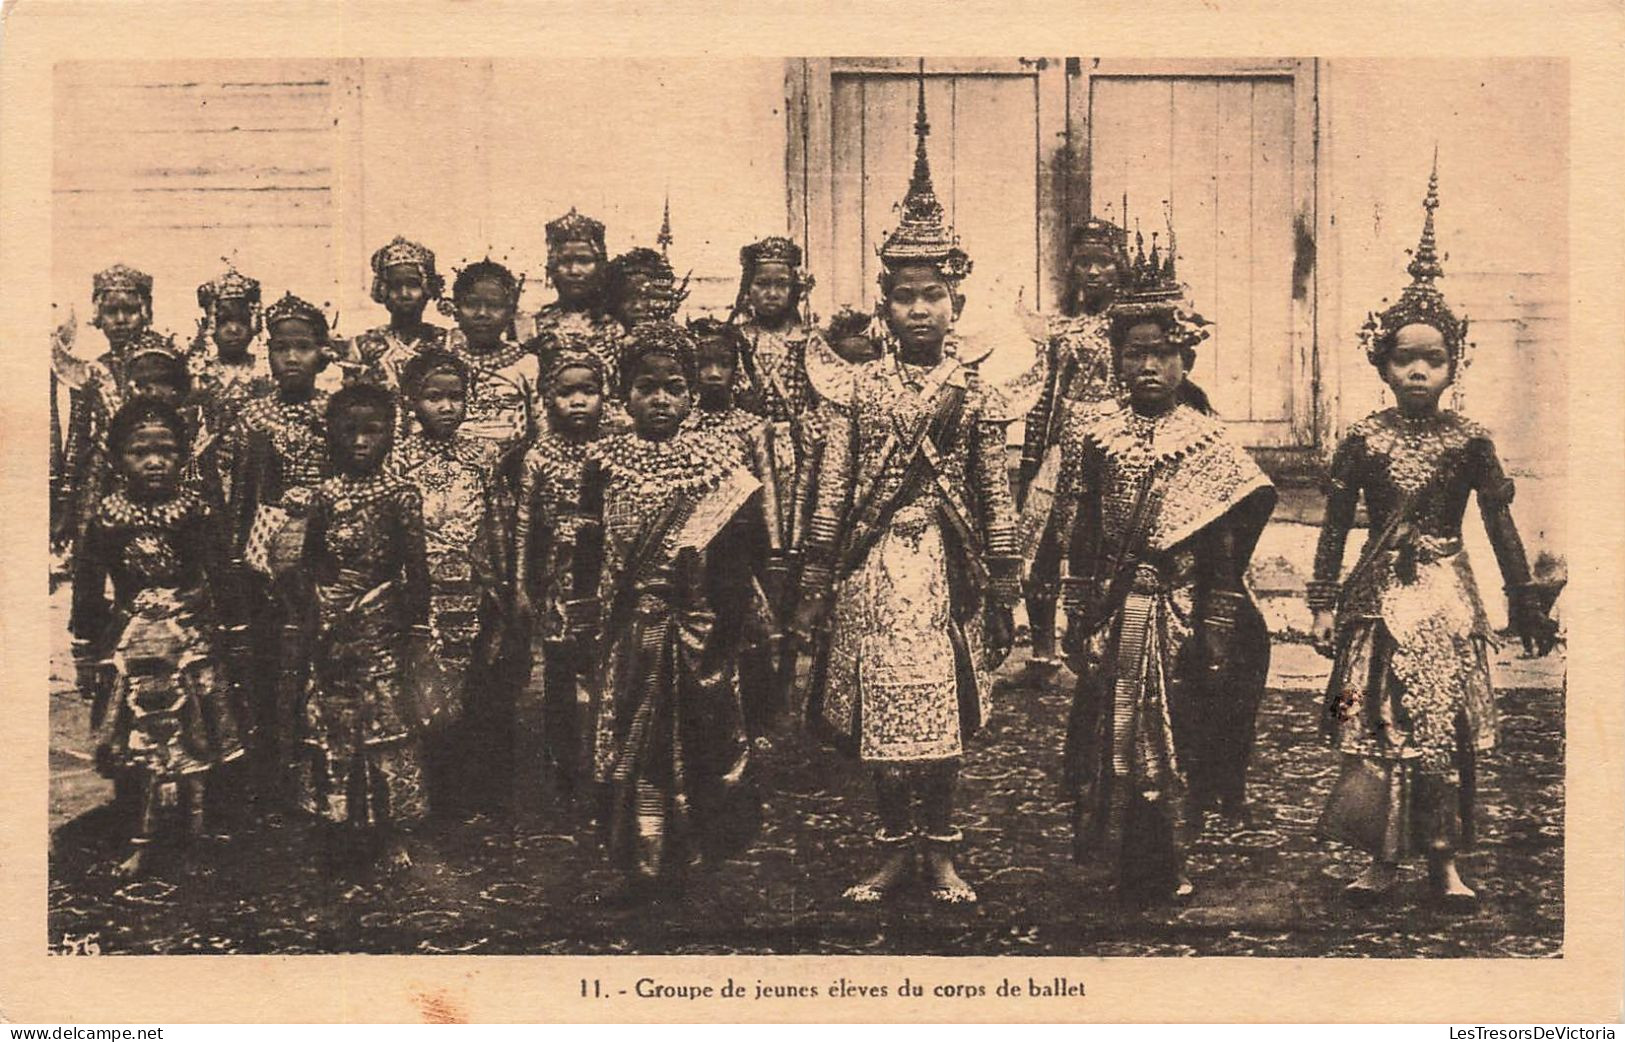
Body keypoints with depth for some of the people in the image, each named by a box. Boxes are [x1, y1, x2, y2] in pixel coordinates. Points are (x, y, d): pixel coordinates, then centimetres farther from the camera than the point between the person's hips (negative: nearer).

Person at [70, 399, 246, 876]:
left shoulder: (196, 510, -5)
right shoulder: (106, 518, -4)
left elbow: (220, 581, 0)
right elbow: (87, 592, 2)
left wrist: (230, 637, 0)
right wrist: (87, 657, 3)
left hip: (193, 638, 0)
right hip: (132, 642, 0)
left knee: (196, 743, 7)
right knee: (142, 742, 6)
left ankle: (198, 833, 23)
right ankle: (143, 841, 17)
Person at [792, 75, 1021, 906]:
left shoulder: (974, 392, 3)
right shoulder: (856, 390, 3)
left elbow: (996, 499, 5)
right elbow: (831, 495, 3)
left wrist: (1003, 595, 3)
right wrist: (815, 588, 0)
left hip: (947, 566, 0)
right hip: (873, 566, 0)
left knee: (944, 713, 4)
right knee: (881, 713, 5)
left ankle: (940, 852, 18)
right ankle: (895, 849, 18)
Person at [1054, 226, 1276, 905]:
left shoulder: (1208, 442, -3)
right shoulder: (1096, 439, 1)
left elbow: (1226, 555, -3)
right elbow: (1078, 542, 4)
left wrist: (1218, 634, -6)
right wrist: (1080, 619, 2)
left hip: (1182, 617, -1)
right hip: (1114, 616, 2)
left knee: (1175, 742, 8)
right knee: (1111, 741, 7)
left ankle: (1167, 868, 22)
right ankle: (1124, 868, 21)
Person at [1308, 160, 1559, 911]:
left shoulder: (1469, 441, 0)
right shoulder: (1363, 441, -1)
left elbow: (1501, 525, 5)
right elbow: (1335, 526, 3)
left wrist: (1527, 603, 6)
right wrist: (1324, 604, -1)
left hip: (1446, 598, 0)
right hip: (1378, 595, 0)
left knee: (1447, 732, 2)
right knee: (1373, 729, 2)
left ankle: (1444, 861, 16)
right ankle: (1381, 858, 14)